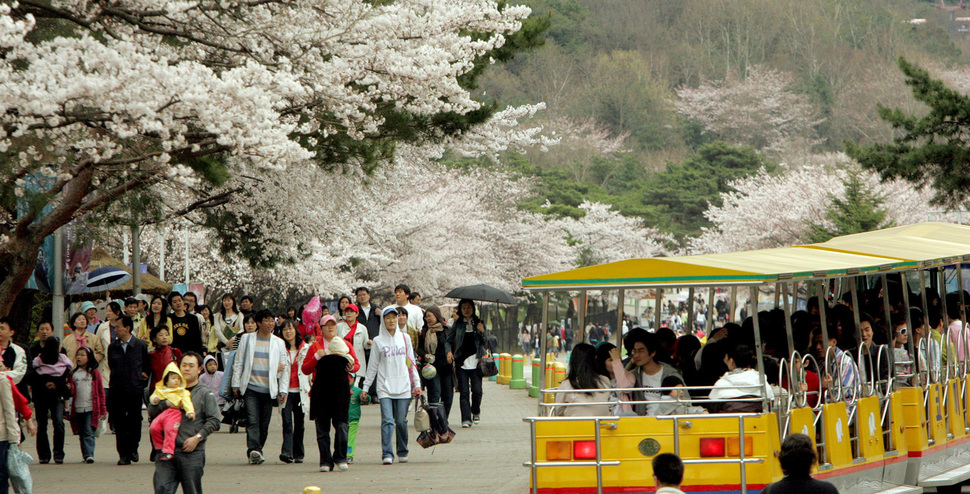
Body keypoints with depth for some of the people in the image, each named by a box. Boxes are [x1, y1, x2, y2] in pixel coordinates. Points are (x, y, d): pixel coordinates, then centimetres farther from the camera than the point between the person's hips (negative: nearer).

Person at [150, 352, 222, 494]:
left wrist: (197, 437, -11)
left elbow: (214, 420, -1)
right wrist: (167, 403, -8)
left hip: (192, 452, -3)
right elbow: (151, 412, 10)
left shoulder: (205, 393, 8)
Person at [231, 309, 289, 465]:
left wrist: (283, 390, 5)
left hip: (269, 390, 2)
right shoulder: (247, 339, 8)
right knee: (252, 421, -16)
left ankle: (255, 452, 12)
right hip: (251, 388, -2)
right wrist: (236, 384, 5)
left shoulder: (279, 343, 12)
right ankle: (254, 450, -27)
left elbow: (284, 369, 12)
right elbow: (238, 363, 11)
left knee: (264, 424, 2)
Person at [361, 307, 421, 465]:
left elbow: (411, 362, 14)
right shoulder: (378, 341, 7)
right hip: (384, 386, -1)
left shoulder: (404, 338, 11)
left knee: (401, 421, 1)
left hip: (403, 386, 1)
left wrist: (417, 384, 9)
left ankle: (402, 453, 16)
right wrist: (365, 387, 8)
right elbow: (373, 366, 10)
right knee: (387, 421, -12)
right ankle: (387, 454, -15)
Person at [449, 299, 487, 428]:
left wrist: (482, 332, -10)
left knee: (477, 390, -7)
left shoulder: (478, 323, 9)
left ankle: (476, 411, 20)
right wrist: (449, 352, -8)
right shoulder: (457, 324, 9)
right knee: (464, 392, -5)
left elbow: (484, 343, 8)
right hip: (461, 362, 0)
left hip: (475, 362, 0)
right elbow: (450, 340, 10)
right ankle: (466, 419, -3)